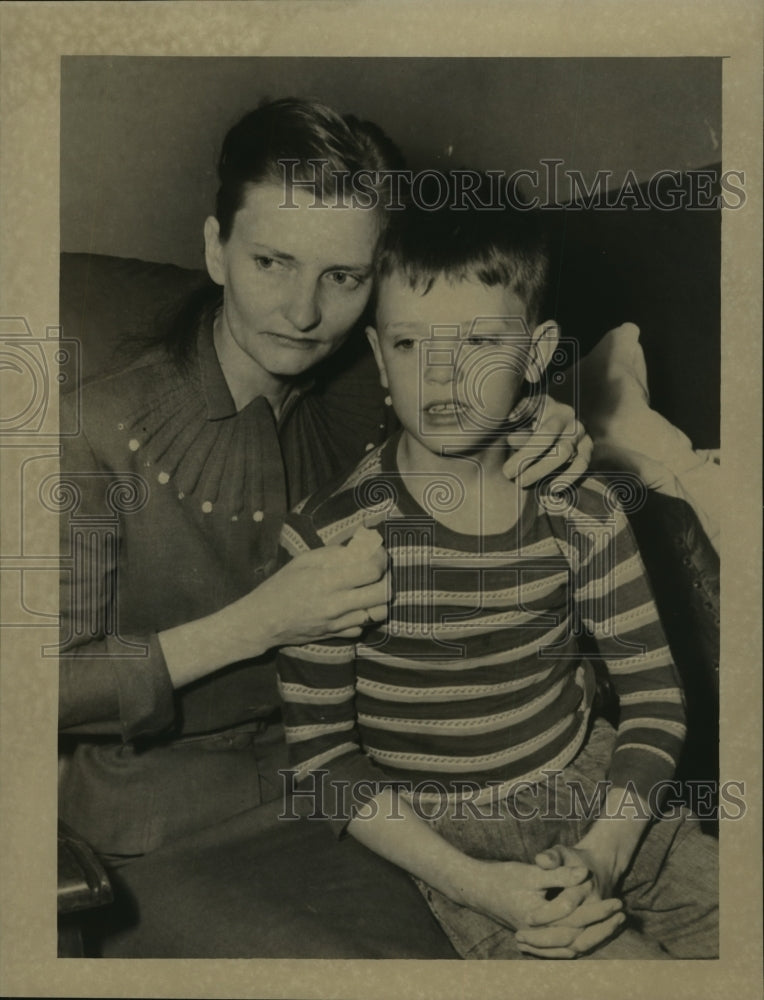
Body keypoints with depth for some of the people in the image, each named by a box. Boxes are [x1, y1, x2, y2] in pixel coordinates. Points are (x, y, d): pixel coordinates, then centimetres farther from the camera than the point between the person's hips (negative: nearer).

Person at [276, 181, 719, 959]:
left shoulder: (581, 513, -6)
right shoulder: (329, 536, -16)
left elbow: (655, 699, 0)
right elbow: (322, 758, -11)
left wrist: (601, 854, -14)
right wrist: (474, 885, -17)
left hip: (596, 793, 4)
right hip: (451, 838, -4)